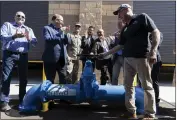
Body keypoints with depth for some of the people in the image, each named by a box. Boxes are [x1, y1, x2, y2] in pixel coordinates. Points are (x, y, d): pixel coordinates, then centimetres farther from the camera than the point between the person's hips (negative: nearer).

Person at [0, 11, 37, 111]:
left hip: (23, 55, 3)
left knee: (23, 78, 7)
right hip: (9, 54, -3)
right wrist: (14, 36, -23)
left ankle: (22, 100, 19)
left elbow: (35, 42, 6)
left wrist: (29, 38, -15)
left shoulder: (28, 29, 18)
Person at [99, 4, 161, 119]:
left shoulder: (142, 17, 1)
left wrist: (153, 51, -17)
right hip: (127, 59, 8)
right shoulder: (125, 29, 20)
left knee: (147, 86, -2)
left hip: (142, 57, -8)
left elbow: (156, 32, -6)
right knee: (128, 85, 8)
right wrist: (105, 54, 22)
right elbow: (120, 45, 24)